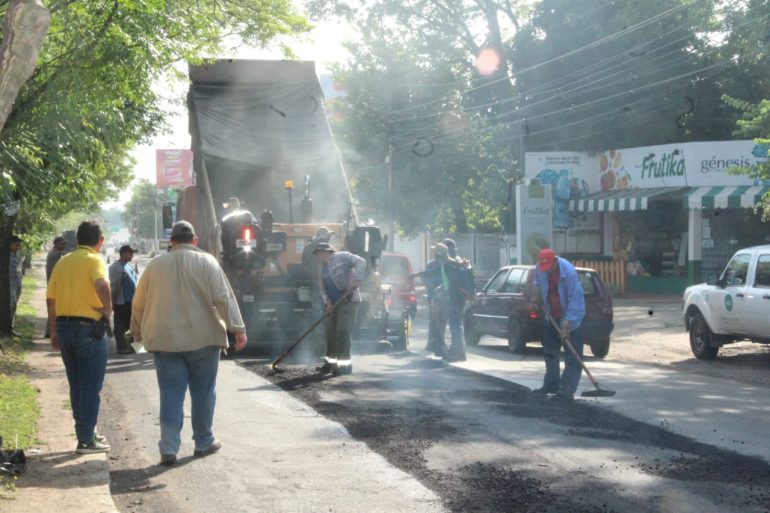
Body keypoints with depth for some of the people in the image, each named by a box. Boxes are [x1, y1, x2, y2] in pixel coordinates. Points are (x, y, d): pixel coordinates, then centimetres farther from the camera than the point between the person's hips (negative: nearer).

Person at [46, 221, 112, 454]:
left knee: (77, 386, 17)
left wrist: (54, 332, 16)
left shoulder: (63, 262, 10)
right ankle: (87, 440, 2)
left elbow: (51, 299, 10)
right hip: (89, 328, -6)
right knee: (91, 387, 1)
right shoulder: (94, 260, -10)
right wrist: (107, 308, -14)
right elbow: (102, 285, -30)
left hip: (64, 326, 6)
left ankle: (85, 432, 25)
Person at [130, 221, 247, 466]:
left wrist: (137, 331, 30)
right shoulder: (206, 262, -2)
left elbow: (138, 304, 15)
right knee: (203, 391, 10)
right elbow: (224, 298, -10)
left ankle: (168, 448, -3)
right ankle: (203, 443, 18)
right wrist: (238, 328, -9)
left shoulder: (155, 265, 7)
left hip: (165, 340, 2)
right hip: (203, 338, -2)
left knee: (171, 394, 3)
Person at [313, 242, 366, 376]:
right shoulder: (323, 268, 19)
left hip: (348, 300, -8)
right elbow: (322, 287, 16)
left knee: (343, 331, -13)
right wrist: (327, 302, -1)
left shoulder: (342, 257, -4)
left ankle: (345, 363, -10)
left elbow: (360, 262, -14)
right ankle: (331, 362, 18)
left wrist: (357, 279, -25)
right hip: (333, 303, 8)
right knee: (331, 332, 8)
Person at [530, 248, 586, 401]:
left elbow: (575, 298, -26)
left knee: (572, 357, -8)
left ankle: (567, 390, -8)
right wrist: (537, 300, 1)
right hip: (553, 316, 7)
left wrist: (566, 324, -25)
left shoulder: (569, 272, -28)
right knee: (550, 352, 14)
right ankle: (551, 385, 26)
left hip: (572, 318, -7)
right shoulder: (540, 269, -9)